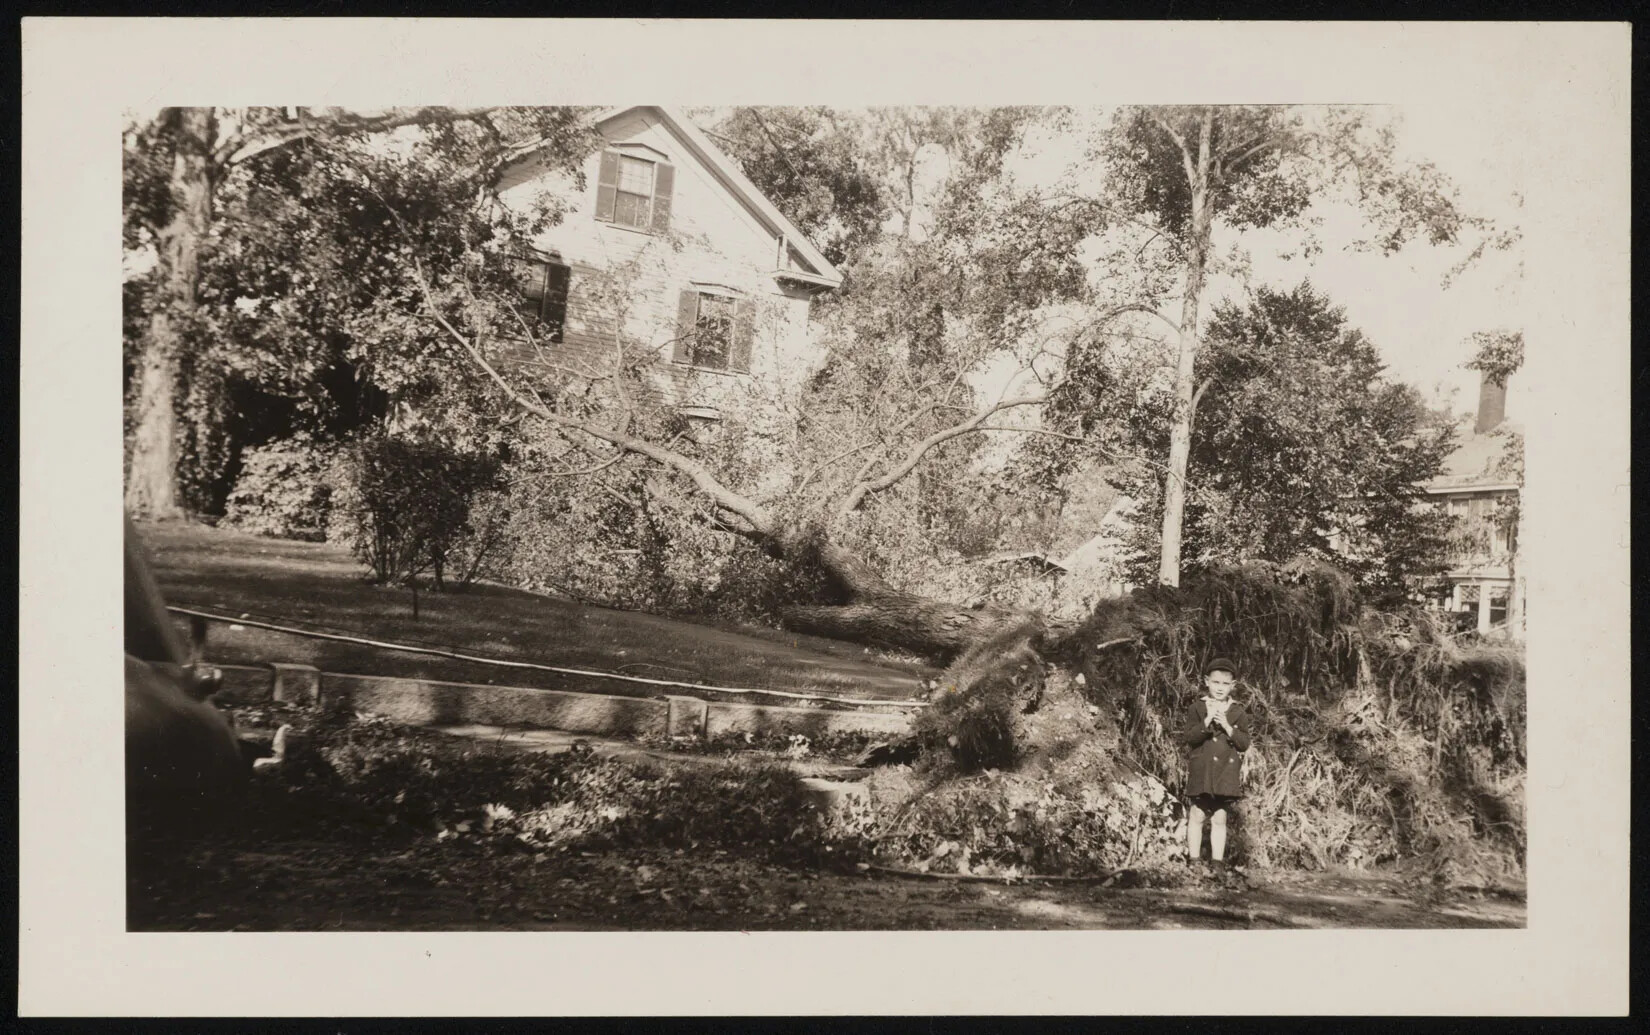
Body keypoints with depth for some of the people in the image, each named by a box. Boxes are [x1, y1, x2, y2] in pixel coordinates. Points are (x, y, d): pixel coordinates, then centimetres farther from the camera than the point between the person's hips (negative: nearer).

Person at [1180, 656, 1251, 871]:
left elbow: (1244, 743, -1)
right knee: (1196, 815, 2)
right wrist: (1207, 721, -20)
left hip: (1226, 773, 1)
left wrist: (1226, 726, -15)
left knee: (1219, 819, 5)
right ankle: (1193, 860, 8)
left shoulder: (1238, 712, 5)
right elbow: (1187, 738, -8)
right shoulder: (1197, 708, 1)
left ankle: (1217, 861, 10)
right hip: (1200, 770, -1)